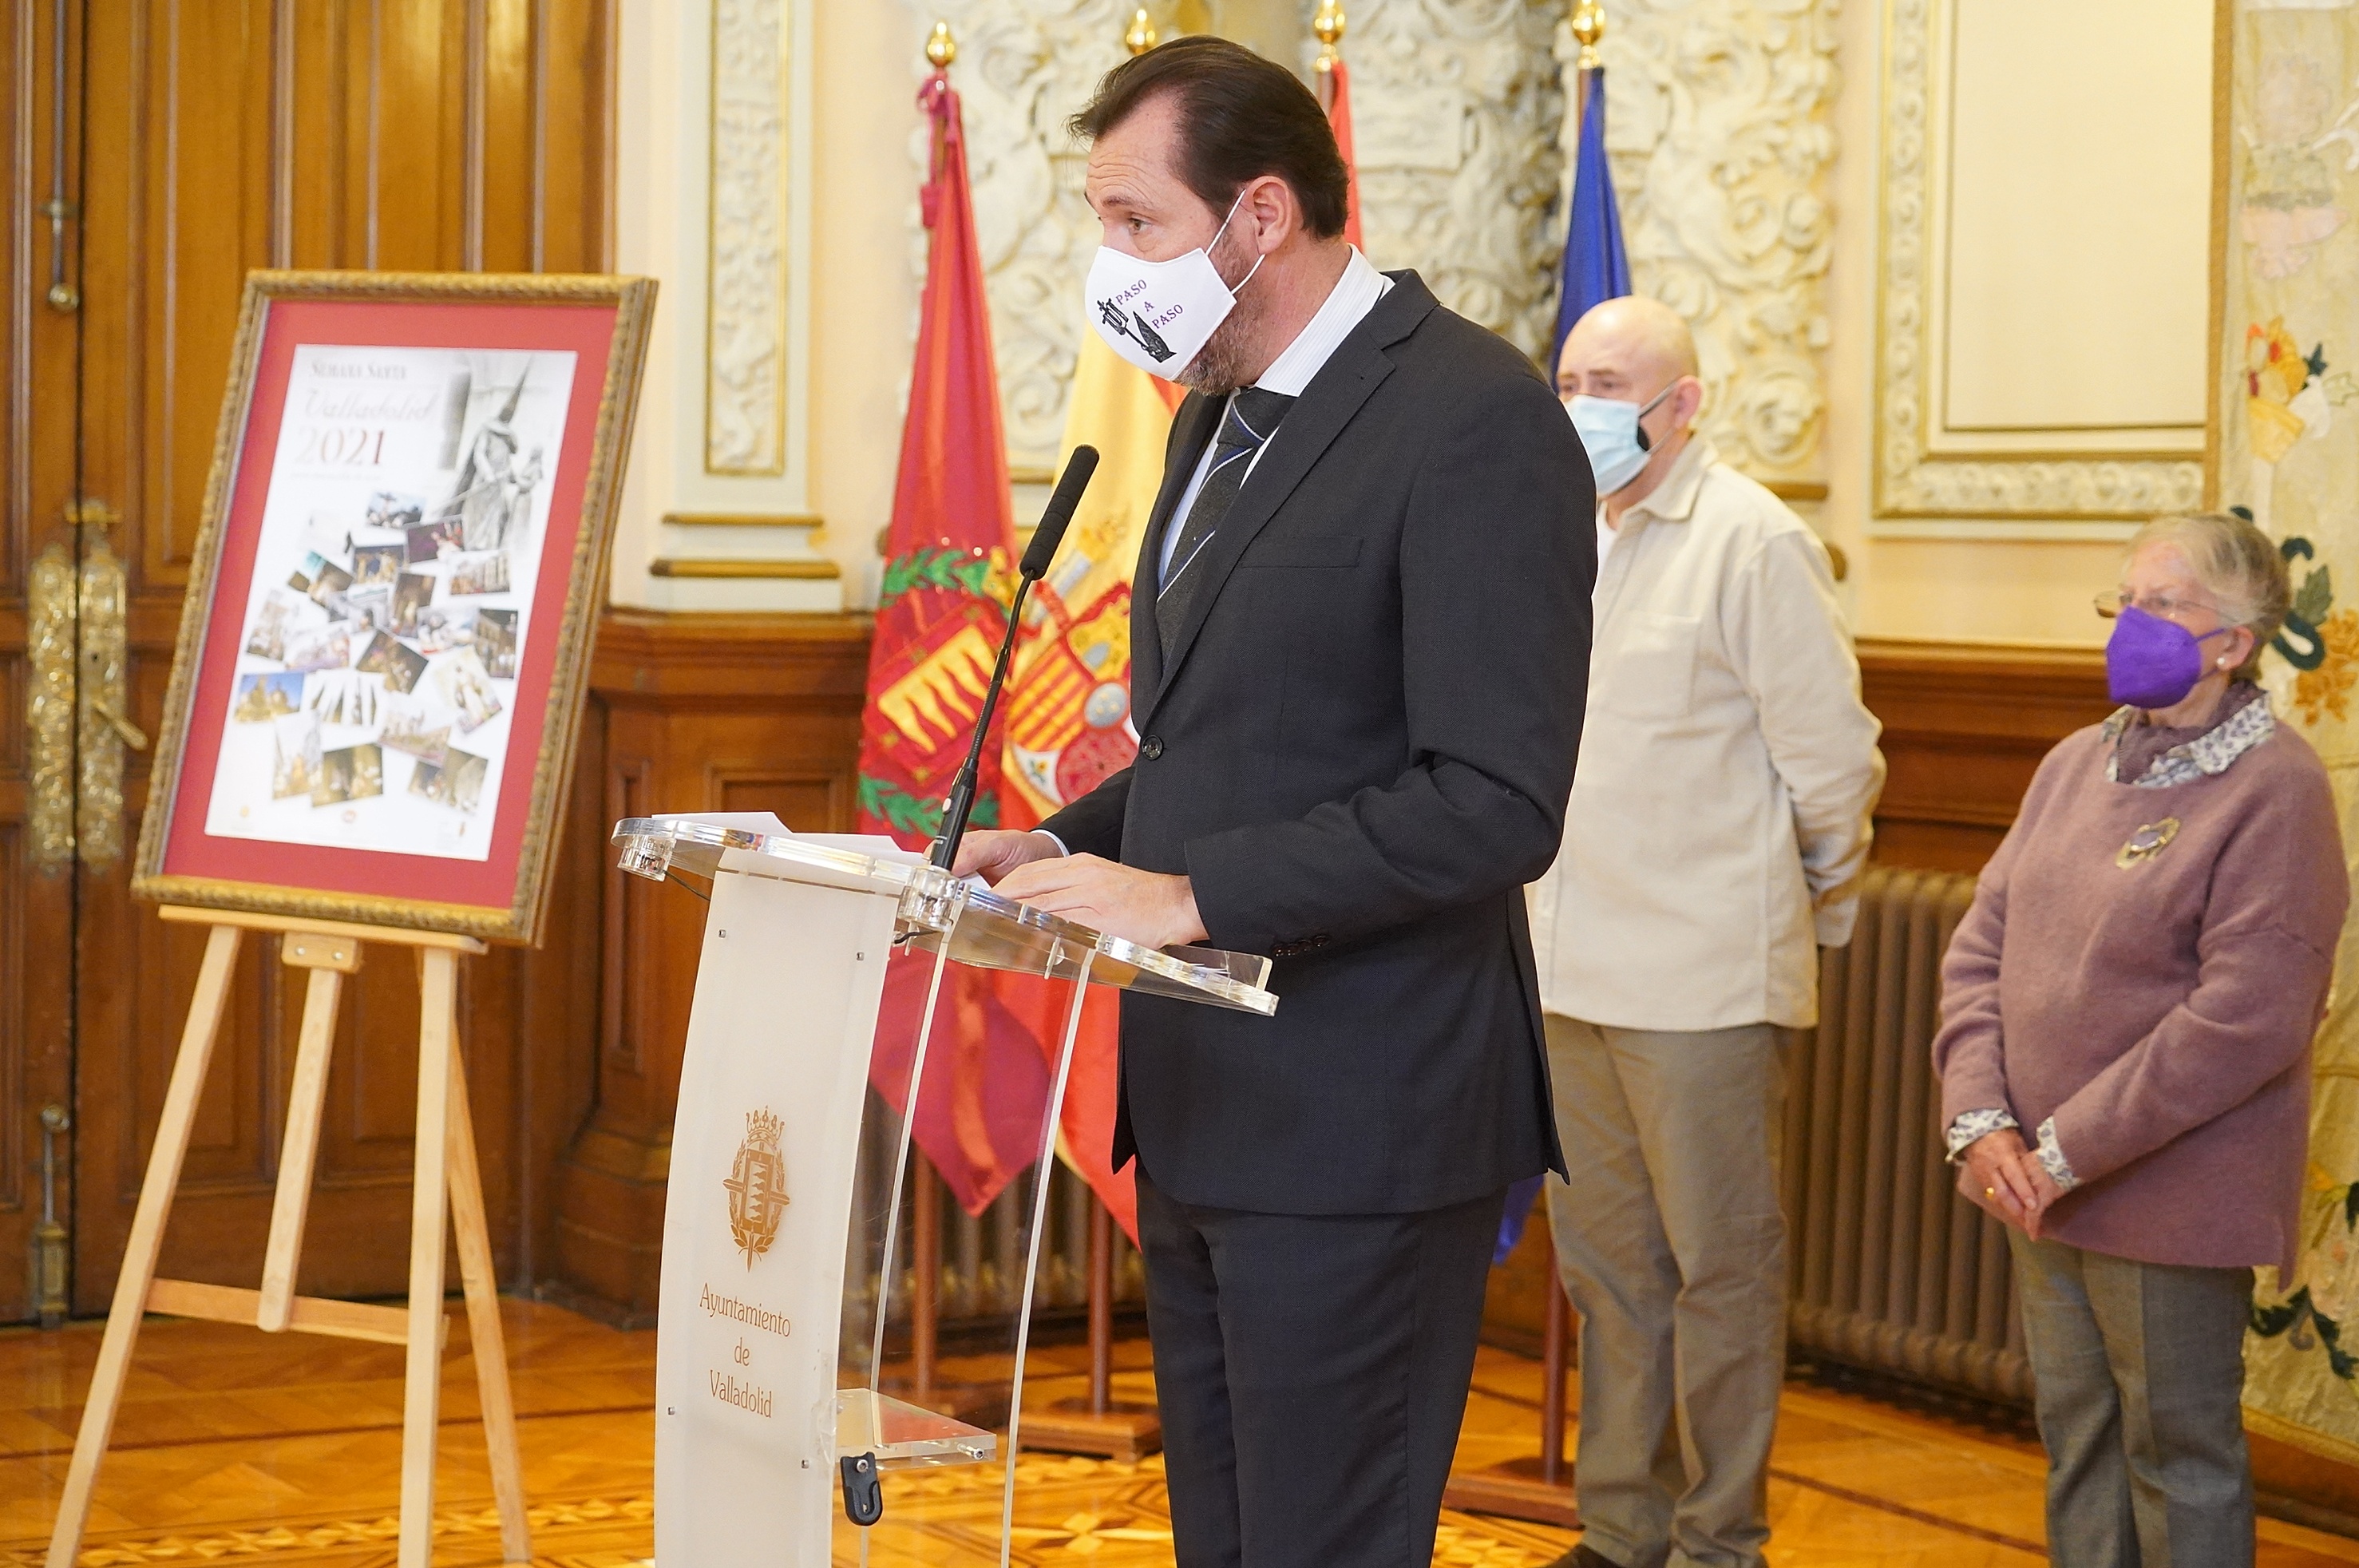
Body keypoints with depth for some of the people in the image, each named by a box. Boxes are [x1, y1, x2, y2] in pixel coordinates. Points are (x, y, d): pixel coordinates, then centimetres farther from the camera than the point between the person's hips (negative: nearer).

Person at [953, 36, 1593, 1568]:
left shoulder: (1476, 420, -15)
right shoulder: (1222, 418, 15)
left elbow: (1494, 804, -22)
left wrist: (1190, 894, -22)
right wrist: (1066, 848, 6)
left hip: (1354, 1130, -9)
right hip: (1204, 1101, 9)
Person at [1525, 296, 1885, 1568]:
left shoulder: (1755, 542, -9)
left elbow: (1830, 757, -7)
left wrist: (1820, 903, 4)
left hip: (1706, 976, -7)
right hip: (1572, 971, 7)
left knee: (1719, 1268, 1)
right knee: (1603, 1262, 13)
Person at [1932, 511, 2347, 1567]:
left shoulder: (2274, 790, -13)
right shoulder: (2076, 765, 10)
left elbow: (2246, 1019, -20)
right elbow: (1979, 947, 9)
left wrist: (2068, 1152, -18)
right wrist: (1982, 1122, -6)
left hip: (2171, 1198, -7)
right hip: (2041, 1192, 7)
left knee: (2181, 1460, 3)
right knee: (2076, 1441, 16)